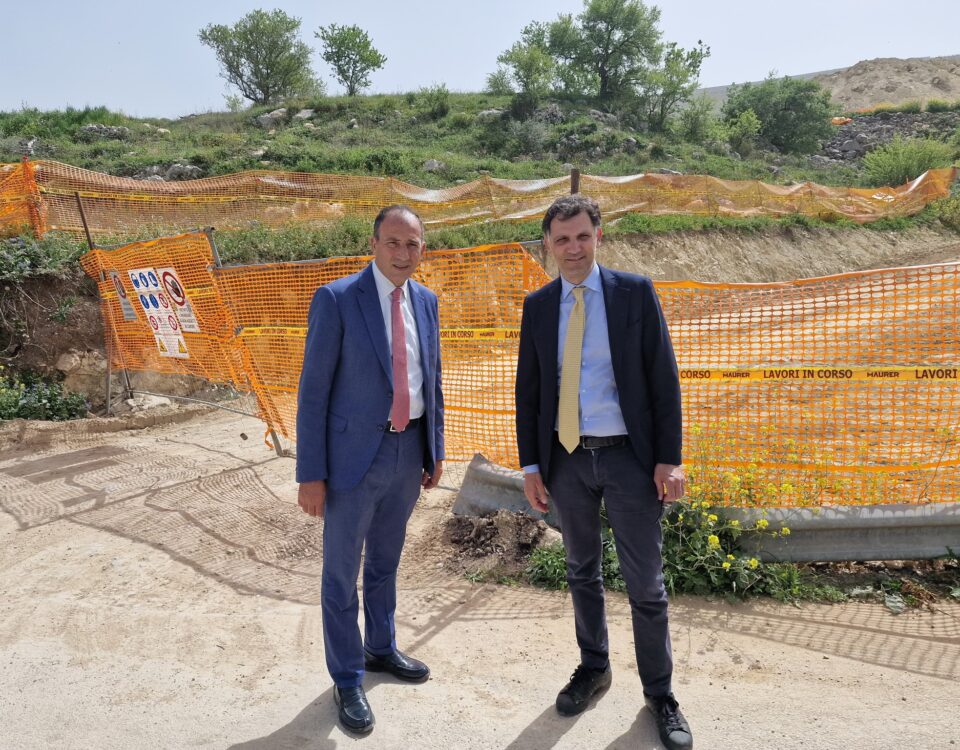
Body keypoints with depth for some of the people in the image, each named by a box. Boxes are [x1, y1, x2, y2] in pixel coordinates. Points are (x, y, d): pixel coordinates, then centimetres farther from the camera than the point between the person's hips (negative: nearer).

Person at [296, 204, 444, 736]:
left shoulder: (425, 300, 5)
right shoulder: (336, 299, -12)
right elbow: (313, 390, -12)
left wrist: (435, 450, 12)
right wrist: (311, 473, -13)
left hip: (408, 451, 5)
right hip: (355, 452, -5)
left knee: (385, 562, 22)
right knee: (342, 571, 9)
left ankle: (381, 649, 43)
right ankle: (347, 680, 27)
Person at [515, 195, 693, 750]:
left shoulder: (635, 292, -4)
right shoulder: (538, 305, 4)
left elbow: (664, 379, -5)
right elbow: (528, 390, 6)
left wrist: (669, 457, -10)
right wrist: (531, 464, 3)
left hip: (628, 457, -2)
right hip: (566, 459, 3)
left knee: (646, 583, 7)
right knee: (582, 573, 18)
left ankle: (659, 693, 26)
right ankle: (594, 668, 38)